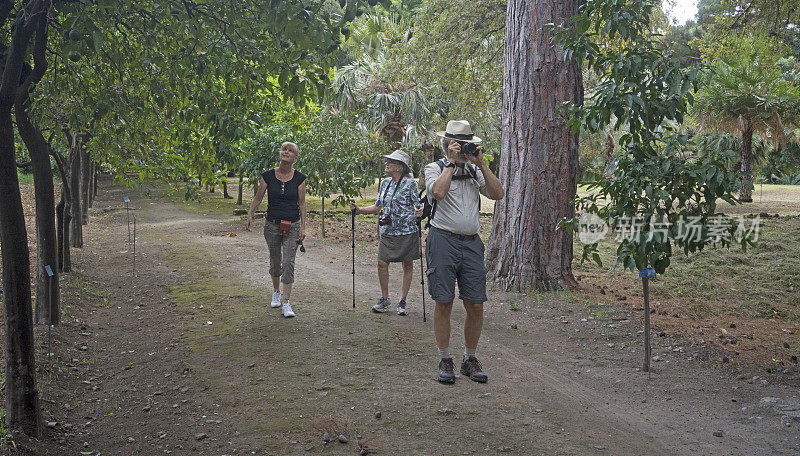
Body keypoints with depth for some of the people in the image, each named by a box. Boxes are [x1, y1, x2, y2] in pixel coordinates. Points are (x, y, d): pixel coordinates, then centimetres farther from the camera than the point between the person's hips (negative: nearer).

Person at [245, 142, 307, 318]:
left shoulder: (299, 178, -3)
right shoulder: (268, 176, -2)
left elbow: (302, 203, 1)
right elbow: (258, 198, 6)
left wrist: (303, 227, -3)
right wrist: (250, 215, -3)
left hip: (292, 226, -1)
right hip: (272, 225, 1)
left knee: (288, 262, -10)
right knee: (275, 261, 14)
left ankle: (286, 303, -10)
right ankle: (276, 292, 38)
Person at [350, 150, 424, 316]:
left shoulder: (409, 183, -7)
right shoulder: (385, 183, 11)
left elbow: (418, 205, -9)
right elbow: (377, 207, 18)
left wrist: (419, 211, -31)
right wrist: (359, 210, 8)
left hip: (407, 231, -5)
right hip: (387, 232, 5)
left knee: (407, 265, 4)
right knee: (382, 263, -1)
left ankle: (402, 302, 14)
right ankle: (384, 299, 14)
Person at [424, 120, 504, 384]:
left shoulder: (475, 171, 16)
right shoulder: (435, 168, 2)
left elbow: (498, 194, 3)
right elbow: (438, 192, -19)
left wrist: (481, 164, -1)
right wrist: (451, 162, -11)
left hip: (471, 243, 4)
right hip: (443, 241, -4)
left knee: (476, 305, 1)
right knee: (444, 303, -1)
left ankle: (470, 359, 16)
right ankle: (445, 361, 10)